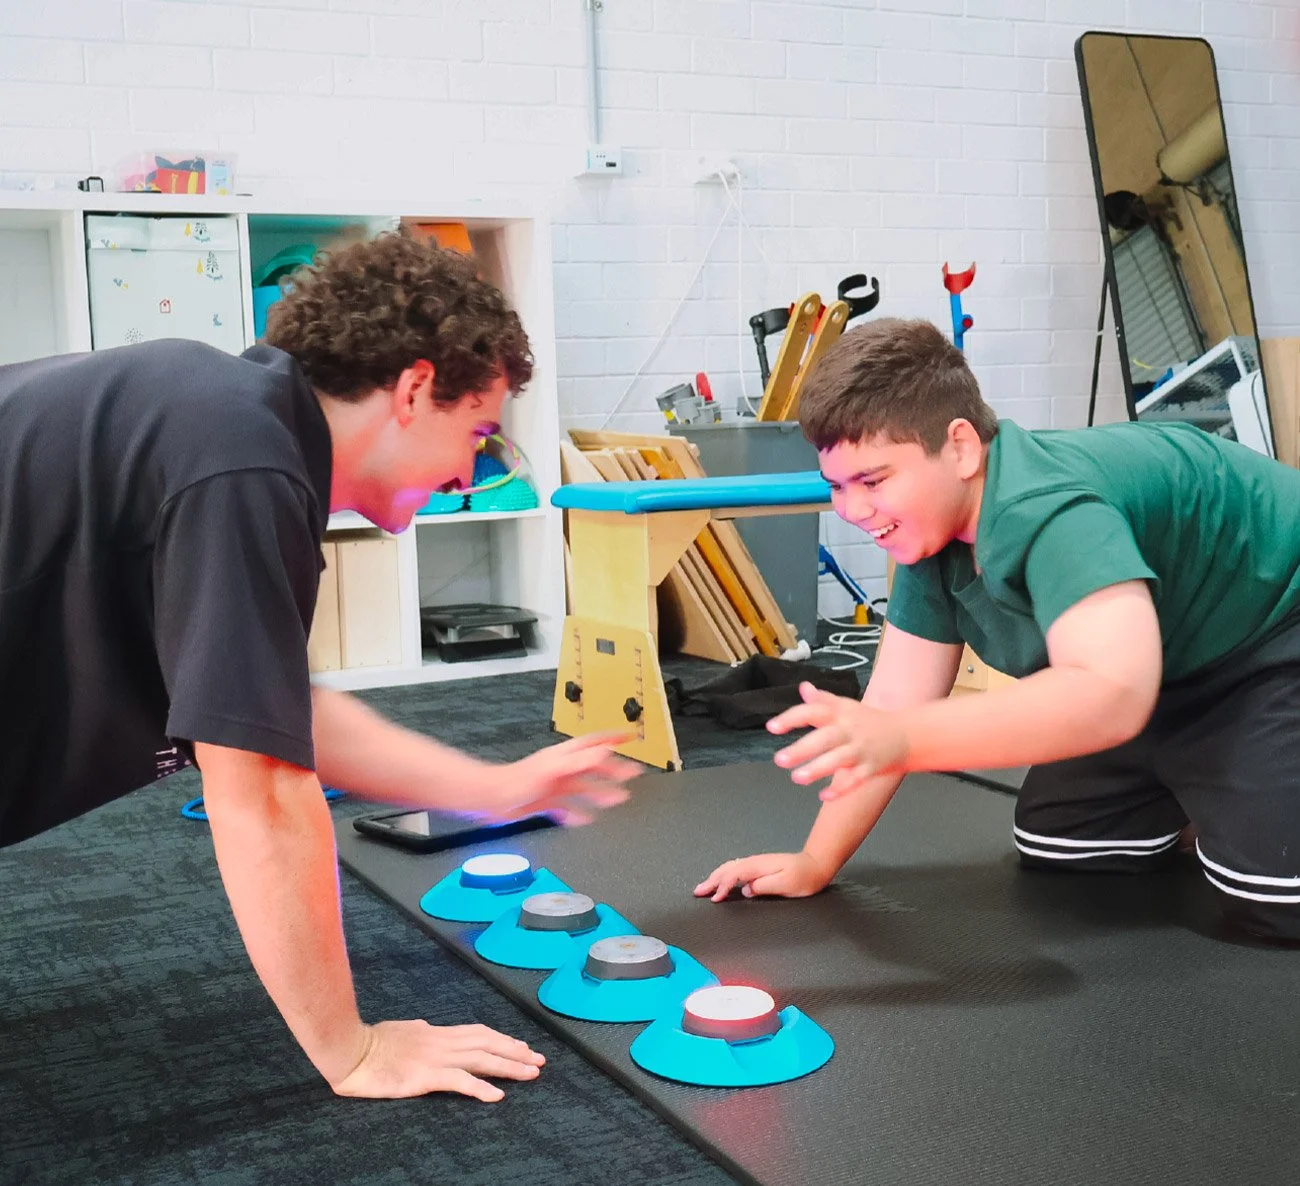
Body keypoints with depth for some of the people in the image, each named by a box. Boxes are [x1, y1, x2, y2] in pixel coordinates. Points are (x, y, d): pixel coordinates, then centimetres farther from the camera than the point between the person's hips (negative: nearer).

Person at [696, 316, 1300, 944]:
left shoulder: (1048, 512, -37)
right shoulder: (929, 528, -9)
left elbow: (1112, 693, -50)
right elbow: (893, 703, -6)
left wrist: (900, 740, -57)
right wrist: (815, 862, -10)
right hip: (1173, 673, 8)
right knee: (1052, 846, 7)